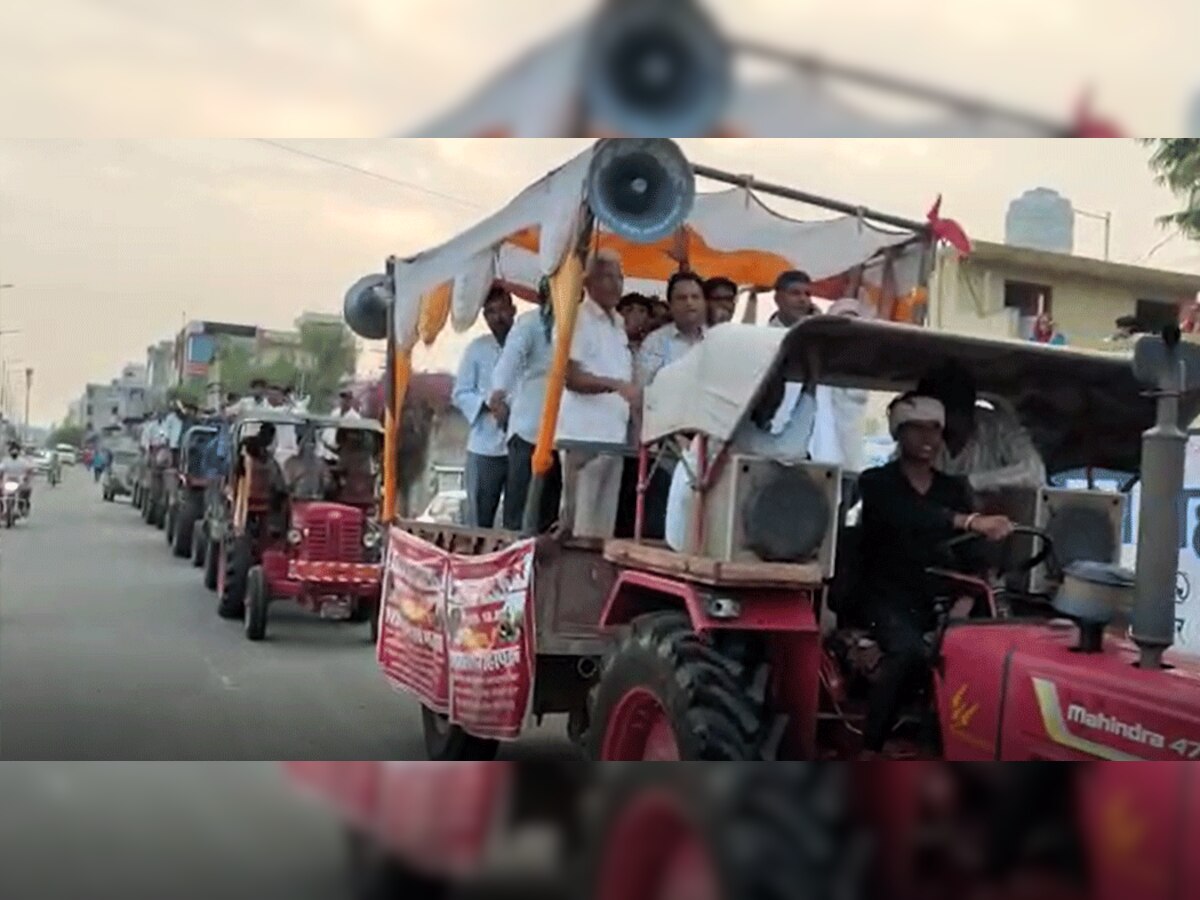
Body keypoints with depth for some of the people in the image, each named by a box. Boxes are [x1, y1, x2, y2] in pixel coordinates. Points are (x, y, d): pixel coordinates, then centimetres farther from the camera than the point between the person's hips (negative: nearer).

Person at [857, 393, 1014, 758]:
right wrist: (969, 521, -40)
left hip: (938, 599, 4)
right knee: (909, 651, -32)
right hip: (889, 598, -4)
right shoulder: (877, 482, -1)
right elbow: (907, 517, -24)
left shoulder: (955, 489, 14)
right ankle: (869, 752, -25)